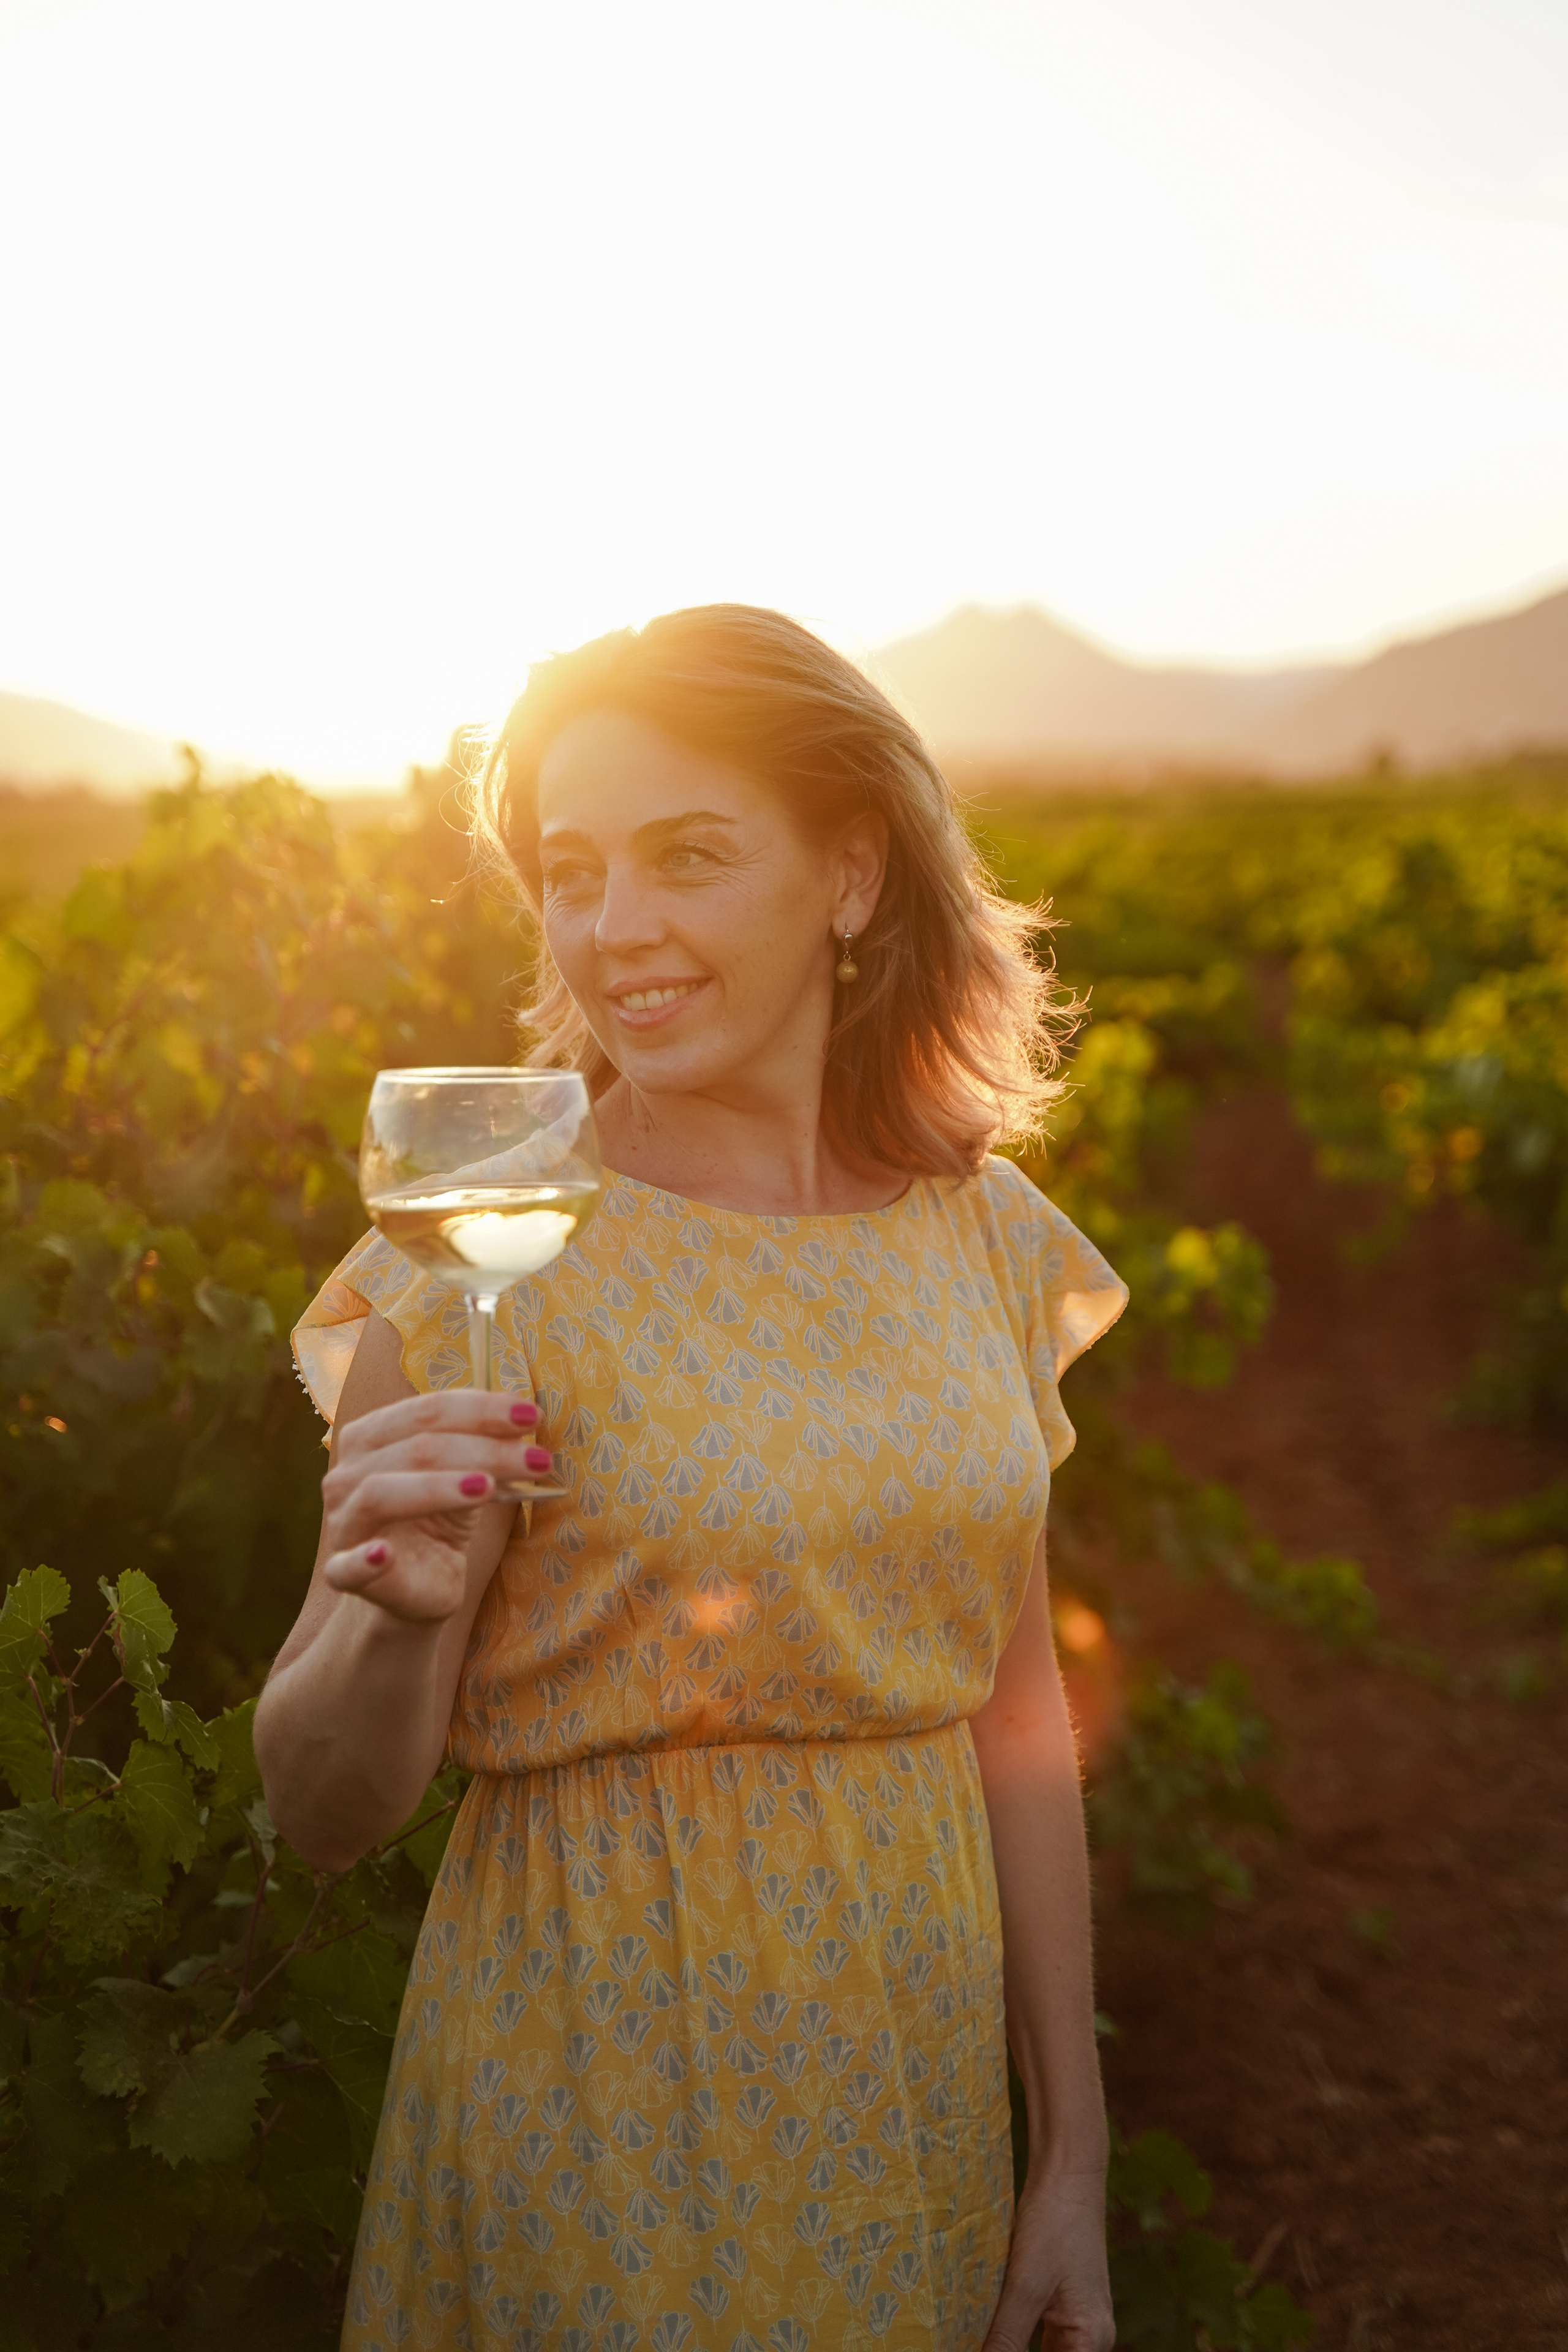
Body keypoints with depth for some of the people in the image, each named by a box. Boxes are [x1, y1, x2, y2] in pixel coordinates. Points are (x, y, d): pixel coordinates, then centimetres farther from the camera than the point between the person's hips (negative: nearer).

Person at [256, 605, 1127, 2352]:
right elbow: (322, 1814, -12)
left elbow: (1016, 1712, 4)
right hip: (598, 2099, -4)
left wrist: (1073, 2153, 6)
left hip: (915, 2064, 4)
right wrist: (401, 1613, -32)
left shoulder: (986, 1235, -3)